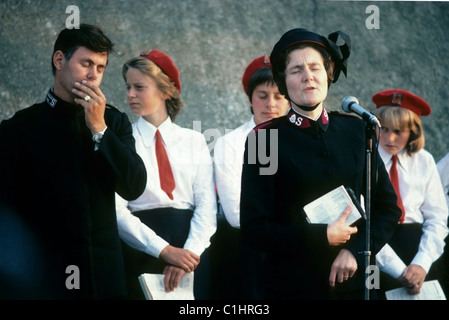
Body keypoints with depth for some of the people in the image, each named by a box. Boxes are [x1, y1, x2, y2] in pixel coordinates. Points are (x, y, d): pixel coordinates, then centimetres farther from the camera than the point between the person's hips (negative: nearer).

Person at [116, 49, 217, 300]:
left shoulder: (194, 141, 10)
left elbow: (207, 205, 1)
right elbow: (116, 210, -8)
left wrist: (190, 251, -17)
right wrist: (165, 251, -19)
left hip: (193, 251, 2)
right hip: (143, 250, -2)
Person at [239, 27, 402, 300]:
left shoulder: (356, 130, 6)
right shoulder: (264, 138, -4)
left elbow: (388, 208, 8)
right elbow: (254, 228, -7)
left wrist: (355, 251, -9)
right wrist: (323, 237, -16)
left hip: (354, 283, 3)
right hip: (293, 285, -3)